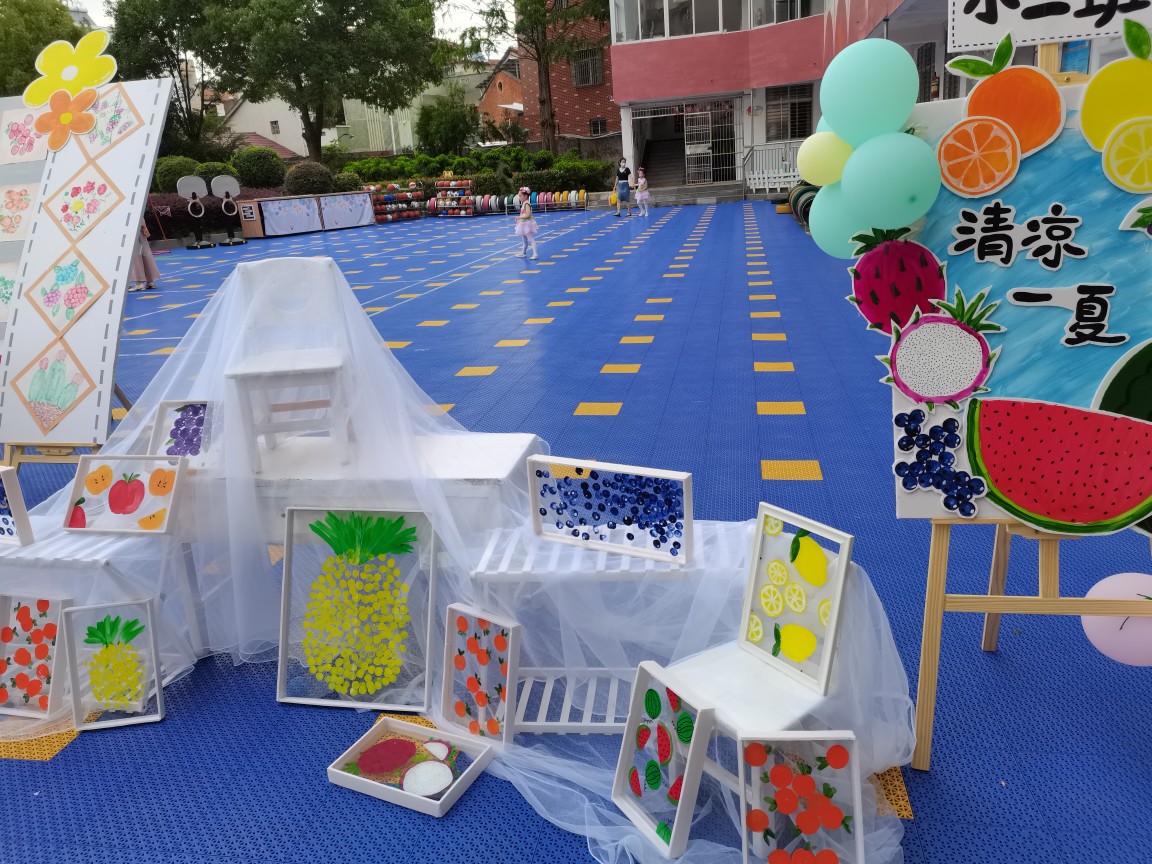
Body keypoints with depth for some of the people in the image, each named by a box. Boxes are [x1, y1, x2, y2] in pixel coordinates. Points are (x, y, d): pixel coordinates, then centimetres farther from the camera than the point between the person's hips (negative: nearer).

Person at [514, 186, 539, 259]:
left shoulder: (527, 204, -18)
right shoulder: (523, 204, 12)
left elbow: (527, 215, -28)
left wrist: (519, 217, -21)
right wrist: (519, 218, 8)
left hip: (527, 224, -10)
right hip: (524, 224, 10)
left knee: (530, 239, -10)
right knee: (525, 240, 21)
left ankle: (535, 254, -11)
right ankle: (523, 252, 34)